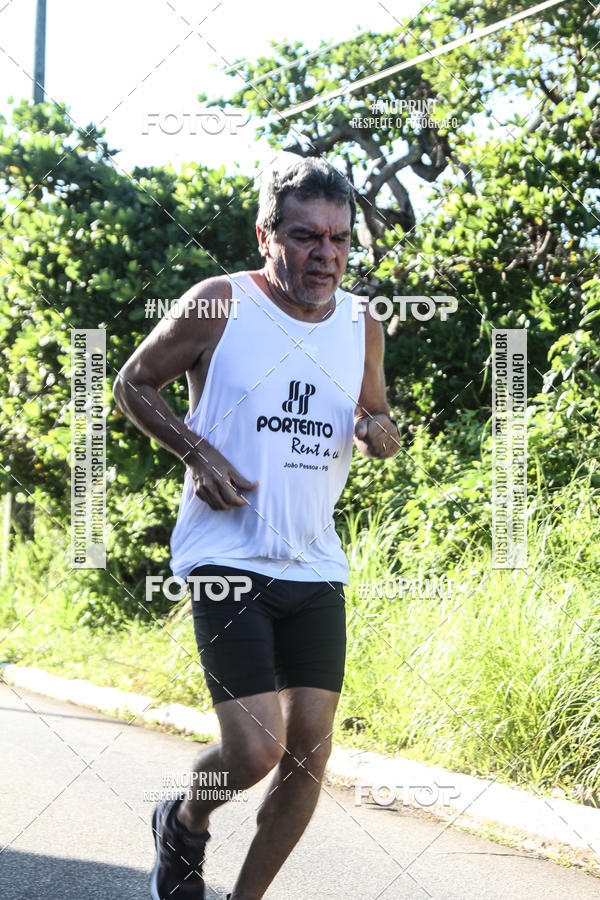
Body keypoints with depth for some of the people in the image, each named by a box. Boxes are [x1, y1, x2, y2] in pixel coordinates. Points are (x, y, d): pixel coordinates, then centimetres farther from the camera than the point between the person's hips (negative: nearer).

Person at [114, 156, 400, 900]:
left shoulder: (363, 327, 7)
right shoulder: (218, 306, -7)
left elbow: (376, 424, 22)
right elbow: (133, 383, 4)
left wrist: (380, 433, -3)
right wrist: (196, 453, -10)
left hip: (316, 567, 5)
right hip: (226, 559, -5)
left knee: (310, 754, 2)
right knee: (255, 749, -14)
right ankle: (186, 821, 20)